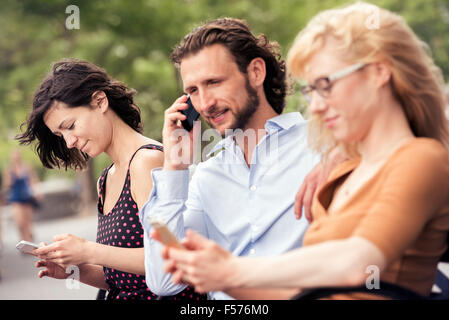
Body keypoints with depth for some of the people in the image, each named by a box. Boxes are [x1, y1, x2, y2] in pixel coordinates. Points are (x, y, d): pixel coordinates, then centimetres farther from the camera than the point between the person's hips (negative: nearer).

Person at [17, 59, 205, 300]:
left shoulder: (148, 160, -9)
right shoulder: (105, 182, 14)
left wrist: (90, 252, -14)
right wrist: (78, 269, 0)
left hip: (163, 295, -6)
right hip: (125, 296, 6)